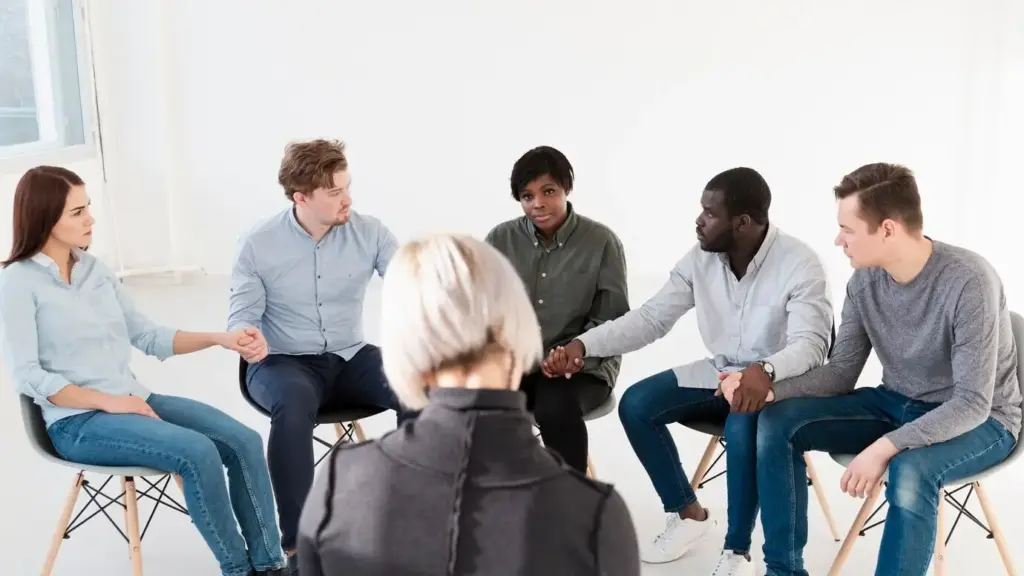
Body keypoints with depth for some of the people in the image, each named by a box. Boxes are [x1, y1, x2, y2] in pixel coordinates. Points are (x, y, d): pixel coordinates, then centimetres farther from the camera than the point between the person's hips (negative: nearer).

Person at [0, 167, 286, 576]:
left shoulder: (94, 269, 12)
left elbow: (148, 337, 12)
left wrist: (218, 338, -1)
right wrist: (108, 402, -17)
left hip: (133, 400, 6)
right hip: (77, 422, -6)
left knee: (244, 442, -13)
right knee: (198, 453, -28)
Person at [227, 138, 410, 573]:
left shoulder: (368, 232, -3)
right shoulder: (259, 245, -6)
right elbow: (241, 316, -2)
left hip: (349, 358, 3)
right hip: (283, 363, -2)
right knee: (295, 403, -39)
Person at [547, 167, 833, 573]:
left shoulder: (799, 264, -21)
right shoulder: (700, 259, -6)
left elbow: (810, 344, -30)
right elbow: (651, 317, -5)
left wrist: (765, 370, -53)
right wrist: (584, 345, -19)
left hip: (780, 383, -6)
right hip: (719, 374, 6)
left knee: (742, 426, -37)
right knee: (635, 405, -12)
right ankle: (688, 513, 7)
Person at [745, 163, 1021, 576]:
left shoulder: (968, 282, -28)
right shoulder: (864, 281, -8)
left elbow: (972, 403, -28)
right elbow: (842, 372, -2)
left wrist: (885, 447, -39)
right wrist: (768, 389, -19)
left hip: (979, 421, -6)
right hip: (896, 404, 6)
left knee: (910, 470, -40)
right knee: (776, 422, -11)